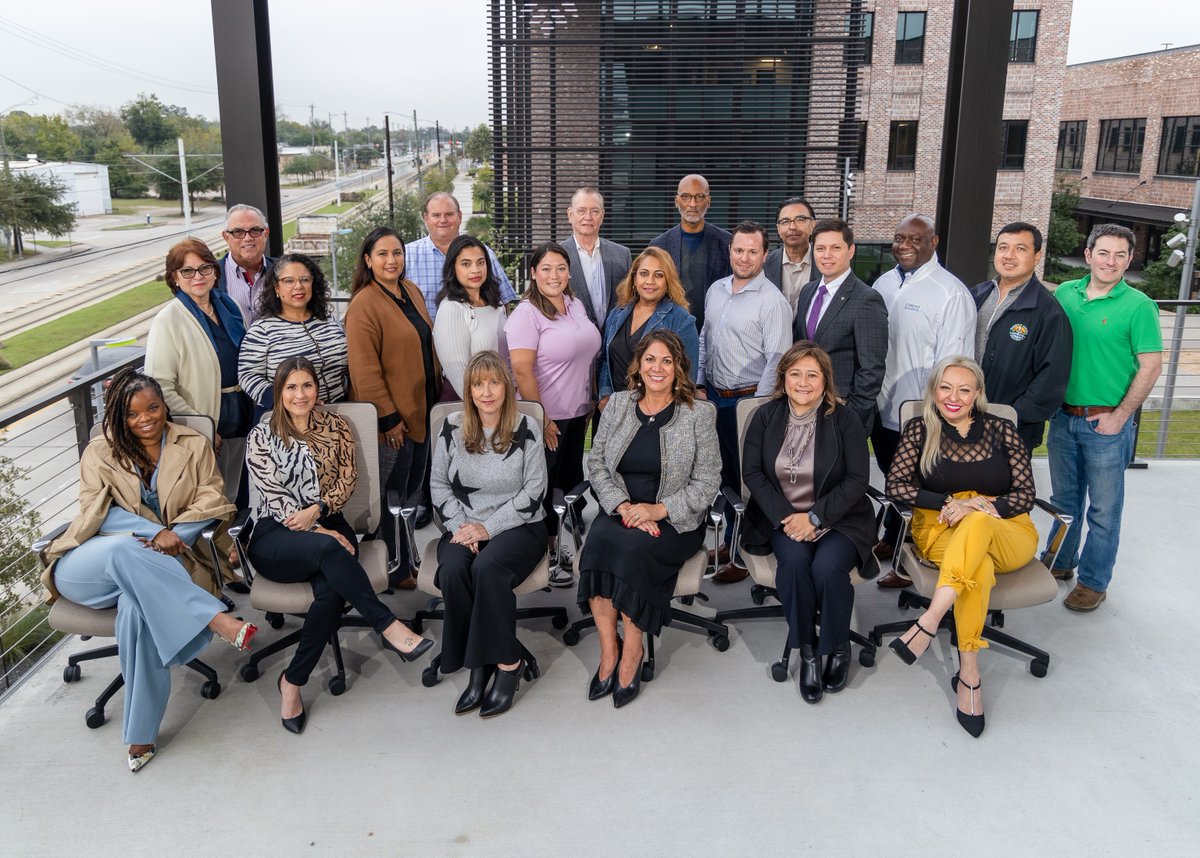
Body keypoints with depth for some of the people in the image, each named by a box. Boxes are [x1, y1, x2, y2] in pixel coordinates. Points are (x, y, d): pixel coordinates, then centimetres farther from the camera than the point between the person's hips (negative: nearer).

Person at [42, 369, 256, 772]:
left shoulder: (193, 445, 10)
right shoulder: (100, 453, 10)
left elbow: (212, 500, 1)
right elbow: (97, 512, -1)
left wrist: (173, 533, -17)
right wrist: (152, 531, -18)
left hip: (164, 559, 0)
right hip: (93, 562, 1)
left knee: (137, 607, -36)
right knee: (128, 552, -39)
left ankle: (141, 734, -28)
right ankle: (216, 620, -46)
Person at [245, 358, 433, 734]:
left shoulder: (336, 427, 12)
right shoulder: (261, 436, 4)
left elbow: (348, 478, 5)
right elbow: (274, 496, -4)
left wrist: (316, 511, -14)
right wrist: (318, 533, -14)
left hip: (327, 525, 2)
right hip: (274, 536, -2)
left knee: (331, 590, -32)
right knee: (328, 549, -38)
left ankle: (293, 680, -17)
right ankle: (388, 627, -32)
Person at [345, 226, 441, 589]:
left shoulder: (411, 291, 8)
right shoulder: (364, 305, -17)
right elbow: (365, 371, -20)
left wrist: (438, 394, 16)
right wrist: (388, 418, -19)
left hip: (422, 409, 8)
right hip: (392, 419, -8)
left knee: (414, 490, 19)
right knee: (392, 496, 5)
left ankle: (409, 557, 34)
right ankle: (397, 570, 19)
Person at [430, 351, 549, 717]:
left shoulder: (526, 429, -2)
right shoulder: (453, 428, 6)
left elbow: (533, 491, -6)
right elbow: (439, 484, 8)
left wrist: (488, 527, -14)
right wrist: (460, 526, -8)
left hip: (518, 526, -3)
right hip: (464, 526, 3)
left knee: (487, 567, -35)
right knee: (452, 569, -30)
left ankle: (507, 663, -20)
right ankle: (479, 663, -16)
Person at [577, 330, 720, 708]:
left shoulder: (699, 413, 0)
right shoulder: (618, 404, 10)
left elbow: (707, 481, -3)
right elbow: (596, 462, 7)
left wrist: (659, 510, -16)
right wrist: (622, 505, -11)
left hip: (673, 519, -3)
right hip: (619, 510, 3)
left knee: (632, 548, -33)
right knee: (597, 542, -30)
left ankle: (631, 653, -17)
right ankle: (608, 649, -18)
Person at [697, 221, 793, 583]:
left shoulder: (772, 301, -13)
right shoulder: (716, 290, 8)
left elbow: (777, 360, -16)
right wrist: (700, 384, 13)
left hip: (749, 401, -6)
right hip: (714, 397, 7)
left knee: (748, 478, 2)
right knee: (725, 473, 17)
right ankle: (731, 540, 32)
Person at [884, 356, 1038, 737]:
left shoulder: (1002, 430, 7)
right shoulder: (919, 430, 6)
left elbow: (1025, 495, 2)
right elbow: (895, 485, -3)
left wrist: (981, 506, -16)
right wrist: (949, 502, -14)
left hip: (1007, 536, 1)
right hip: (940, 532, 0)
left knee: (976, 524, -39)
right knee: (979, 567, -38)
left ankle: (929, 621, -42)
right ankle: (969, 675, -33)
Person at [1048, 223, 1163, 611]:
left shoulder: (1138, 305, -10)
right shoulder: (1065, 294, 2)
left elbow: (1151, 367, -11)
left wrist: (1120, 417, -13)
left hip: (1106, 423, -4)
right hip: (1063, 417, 5)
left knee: (1103, 509, 6)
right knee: (1063, 499, 19)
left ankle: (1093, 582, 18)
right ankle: (1060, 562, 35)